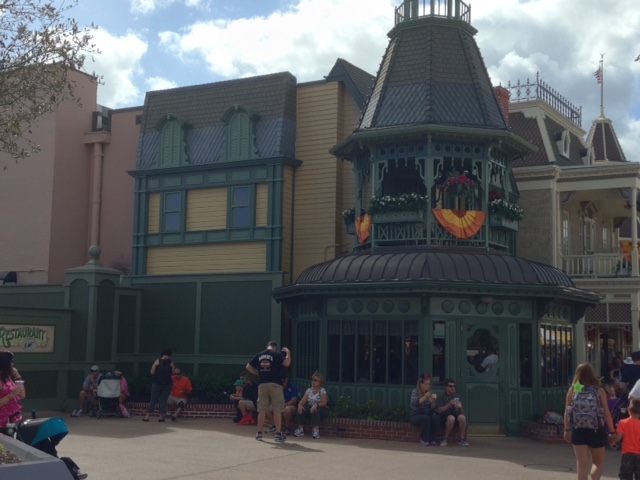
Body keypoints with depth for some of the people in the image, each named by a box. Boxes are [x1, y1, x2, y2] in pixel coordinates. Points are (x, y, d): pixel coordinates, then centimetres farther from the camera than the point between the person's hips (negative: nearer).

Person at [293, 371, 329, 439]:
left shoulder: (322, 391, -7)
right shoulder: (309, 390, 9)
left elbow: (324, 403, -17)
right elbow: (303, 401, 1)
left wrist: (316, 405, -35)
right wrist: (300, 405, -23)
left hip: (320, 409, -5)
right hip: (310, 408, 5)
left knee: (315, 410, -38)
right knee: (300, 409, -22)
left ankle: (316, 430, -36)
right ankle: (300, 429, -22)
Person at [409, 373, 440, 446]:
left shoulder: (430, 393, 7)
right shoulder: (415, 391, -4)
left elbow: (433, 409, 5)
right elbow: (413, 404, -21)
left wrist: (433, 401, -14)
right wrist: (424, 397, -26)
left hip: (427, 415, 4)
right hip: (415, 416, -4)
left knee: (436, 419, -27)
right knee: (426, 418, -36)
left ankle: (431, 439, -13)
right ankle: (424, 440, -21)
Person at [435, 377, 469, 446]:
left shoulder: (456, 397, 16)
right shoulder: (441, 397, 4)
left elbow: (462, 412, 12)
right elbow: (439, 410, -8)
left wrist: (460, 408, -12)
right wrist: (449, 404, -21)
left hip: (456, 415, 3)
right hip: (444, 417, -3)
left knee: (462, 417, -31)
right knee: (451, 418, -38)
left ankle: (462, 439, -21)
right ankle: (446, 439, -22)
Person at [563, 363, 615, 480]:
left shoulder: (572, 390, 2)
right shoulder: (599, 391, -3)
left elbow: (567, 413, 4)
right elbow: (607, 413, -4)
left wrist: (567, 430, 14)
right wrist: (612, 431, 4)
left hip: (578, 431, 1)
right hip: (596, 431, -1)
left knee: (582, 463, 7)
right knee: (599, 462, 15)